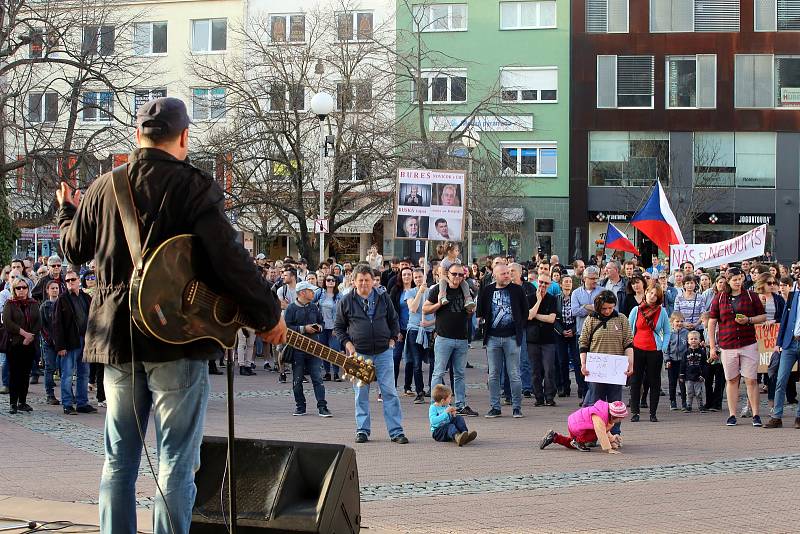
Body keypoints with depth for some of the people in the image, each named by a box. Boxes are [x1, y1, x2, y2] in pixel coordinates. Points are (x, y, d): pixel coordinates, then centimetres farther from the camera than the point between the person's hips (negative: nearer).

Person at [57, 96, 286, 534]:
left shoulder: (102, 188, 7)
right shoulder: (194, 187, -10)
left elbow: (75, 249, 21)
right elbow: (229, 259, -17)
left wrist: (66, 212, 43)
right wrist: (268, 315, -6)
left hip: (116, 338, 5)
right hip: (177, 339, -5)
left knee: (119, 460, 12)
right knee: (175, 464, -1)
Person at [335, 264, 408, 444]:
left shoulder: (383, 298, 6)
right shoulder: (346, 301, 2)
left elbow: (394, 320, 18)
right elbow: (338, 327, 9)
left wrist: (392, 339, 7)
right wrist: (347, 343, -3)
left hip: (384, 352, 1)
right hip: (359, 353, -1)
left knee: (389, 391, -2)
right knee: (361, 394, 4)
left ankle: (396, 431, 0)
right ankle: (362, 430, 13)